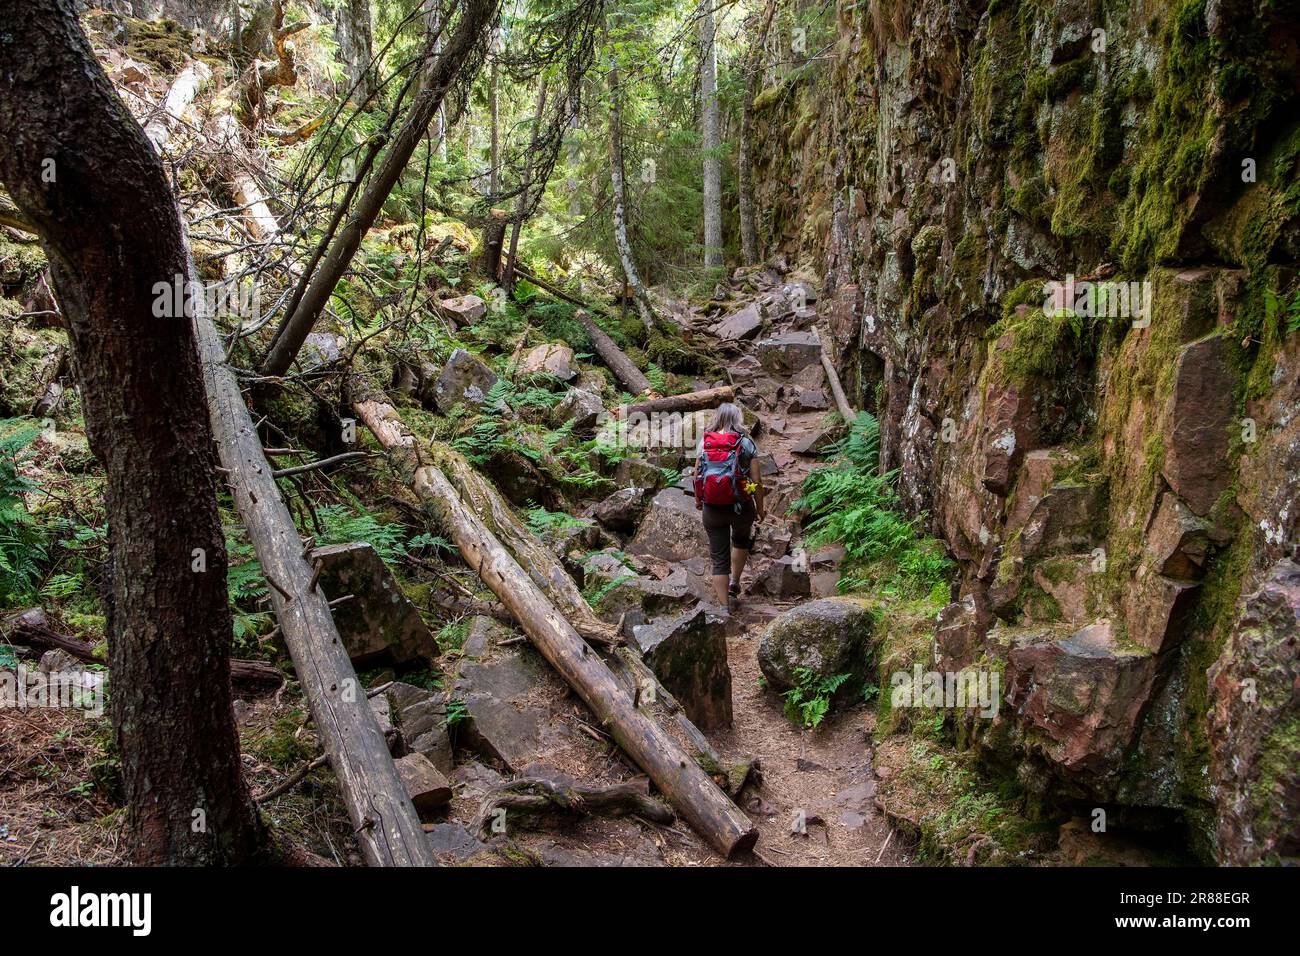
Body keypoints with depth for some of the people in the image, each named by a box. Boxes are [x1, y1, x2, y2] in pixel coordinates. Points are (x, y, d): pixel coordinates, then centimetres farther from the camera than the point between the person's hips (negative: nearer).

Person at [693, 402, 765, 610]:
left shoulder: (704, 442, -1)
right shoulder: (745, 443, -7)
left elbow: (697, 475, 4)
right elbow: (757, 481, -7)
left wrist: (697, 499, 21)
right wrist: (760, 508, 6)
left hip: (712, 508, 1)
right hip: (741, 506, -1)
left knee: (719, 558, 9)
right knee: (741, 540, 32)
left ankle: (725, 607, 10)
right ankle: (734, 582, 27)